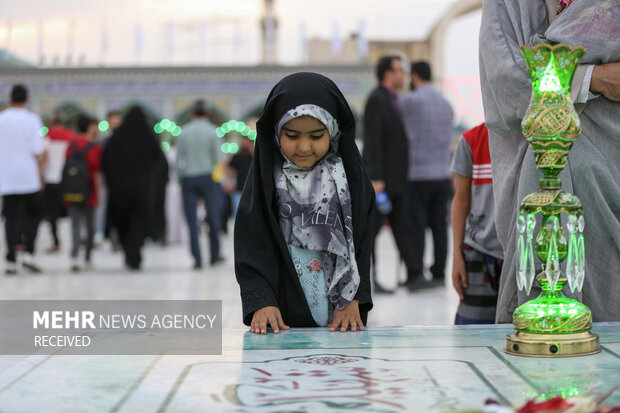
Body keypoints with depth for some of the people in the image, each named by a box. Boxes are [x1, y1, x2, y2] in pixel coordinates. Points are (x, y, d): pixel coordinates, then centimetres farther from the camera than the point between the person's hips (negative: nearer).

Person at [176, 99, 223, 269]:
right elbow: (218, 158, -4)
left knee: (192, 221, 1)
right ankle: (214, 256, 15)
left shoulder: (184, 132, 2)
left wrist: (180, 179, 12)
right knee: (213, 218, 10)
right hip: (207, 177, -1)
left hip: (188, 179, 1)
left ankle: (197, 259, -4)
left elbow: (179, 158, 3)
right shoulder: (212, 131, -2)